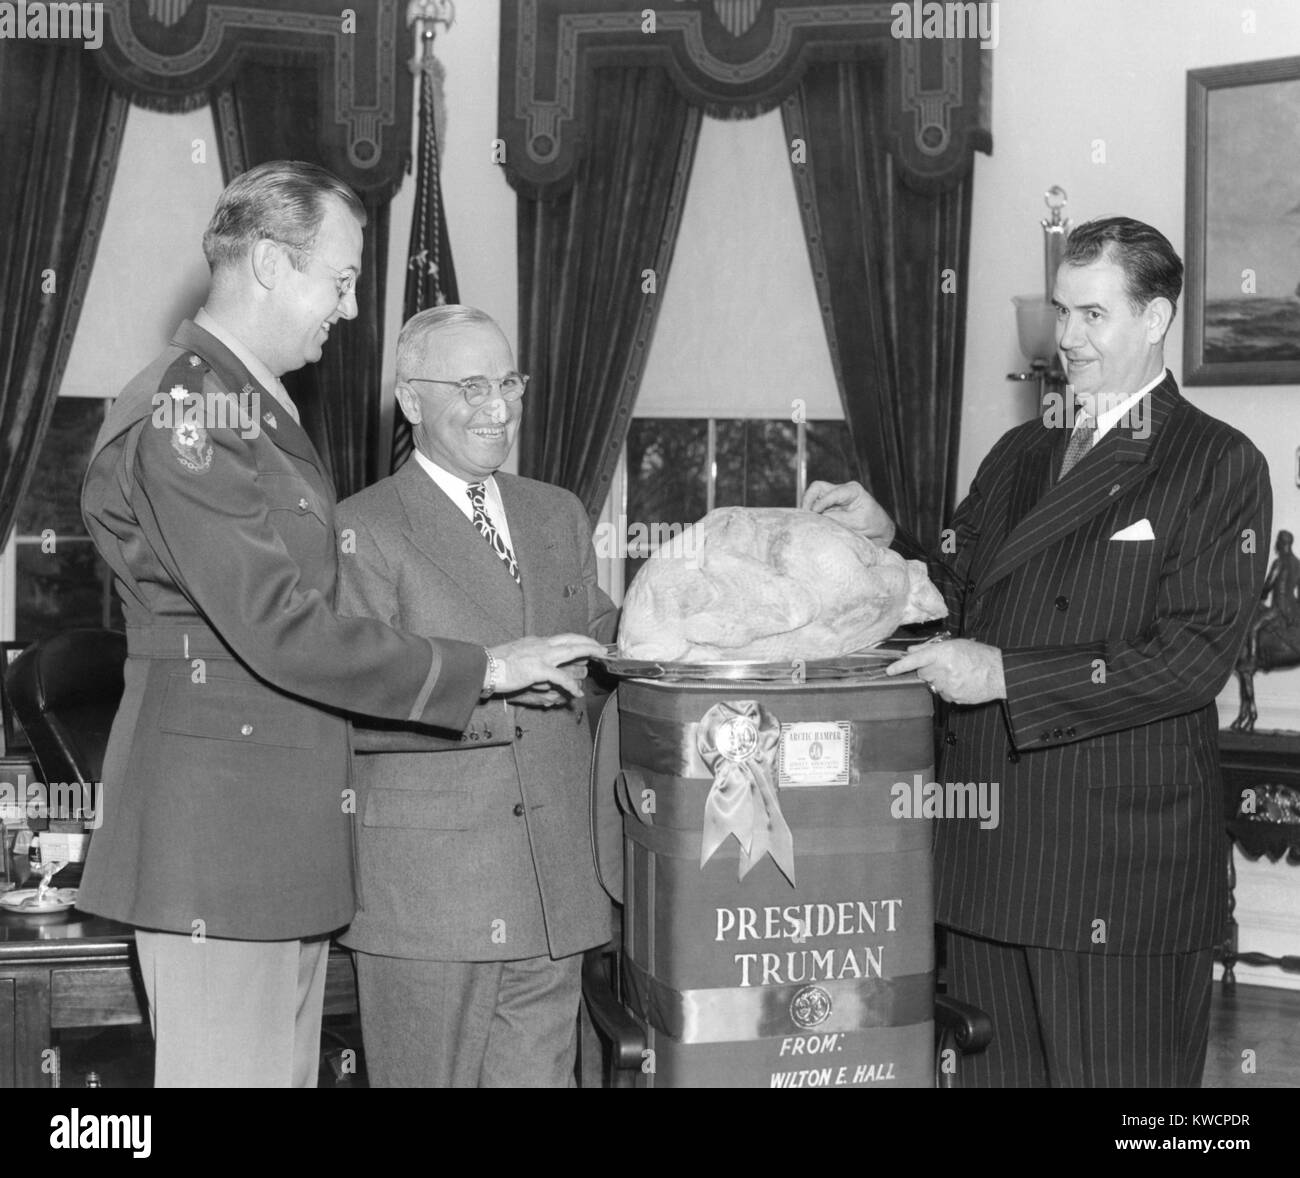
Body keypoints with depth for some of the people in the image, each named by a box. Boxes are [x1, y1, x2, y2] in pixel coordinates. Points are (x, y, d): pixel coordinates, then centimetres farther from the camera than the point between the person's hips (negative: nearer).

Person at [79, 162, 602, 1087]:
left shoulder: (258, 405, 17)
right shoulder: (182, 414, -16)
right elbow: (277, 629, -22)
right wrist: (478, 668, -16)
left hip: (289, 831, 10)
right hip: (217, 835, -10)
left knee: (288, 1067, 13)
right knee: (231, 1070, -3)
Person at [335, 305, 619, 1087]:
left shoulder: (559, 515, 16)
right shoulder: (362, 532, -5)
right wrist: (494, 688, -22)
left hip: (555, 882, 5)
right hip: (425, 888, -5)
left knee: (540, 1072, 9)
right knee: (432, 1076, 3)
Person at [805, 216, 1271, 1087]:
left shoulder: (1221, 467, -4)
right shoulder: (1021, 454, 16)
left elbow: (1194, 658, -14)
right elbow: (960, 598, 20)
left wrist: (1005, 675, -17)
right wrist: (885, 541, 1)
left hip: (1123, 858, -6)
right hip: (987, 843, 6)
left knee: (1113, 1070, 1)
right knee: (993, 1067, 12)